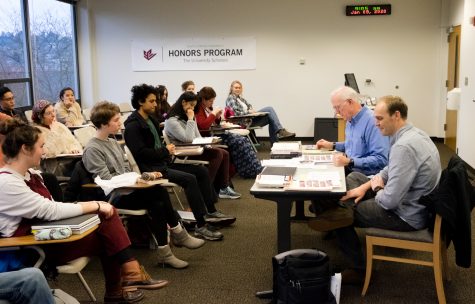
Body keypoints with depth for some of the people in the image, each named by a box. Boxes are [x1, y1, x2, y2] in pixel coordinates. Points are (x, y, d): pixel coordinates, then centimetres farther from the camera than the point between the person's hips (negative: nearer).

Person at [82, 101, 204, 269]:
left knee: (158, 204, -19)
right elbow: (107, 180, -16)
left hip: (126, 189, 8)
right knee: (159, 191, -25)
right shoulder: (92, 149, -11)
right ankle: (178, 234, -11)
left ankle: (164, 253, -13)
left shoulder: (113, 142, 16)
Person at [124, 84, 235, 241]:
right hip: (150, 169, -10)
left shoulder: (151, 119, 16)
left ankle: (211, 212, 9)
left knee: (201, 171, 2)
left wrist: (167, 149, 3)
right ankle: (201, 227, -22)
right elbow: (140, 153, -21)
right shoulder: (133, 126, -12)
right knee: (190, 179, -25)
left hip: (163, 162, 10)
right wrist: (165, 151, -13)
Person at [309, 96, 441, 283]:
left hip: (408, 215, -10)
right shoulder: (414, 133, 2)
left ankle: (359, 270, 18)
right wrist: (366, 186, 3)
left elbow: (390, 200, -31)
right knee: (354, 178, 16)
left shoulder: (403, 147, -30)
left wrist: (376, 190, -8)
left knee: (343, 220, 6)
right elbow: (391, 169, 16)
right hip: (418, 202, 10)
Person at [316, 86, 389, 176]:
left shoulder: (372, 121, -18)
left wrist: (349, 161, -26)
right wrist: (332, 145, 21)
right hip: (348, 170, 9)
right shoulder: (350, 120, 13)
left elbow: (381, 159, -24)